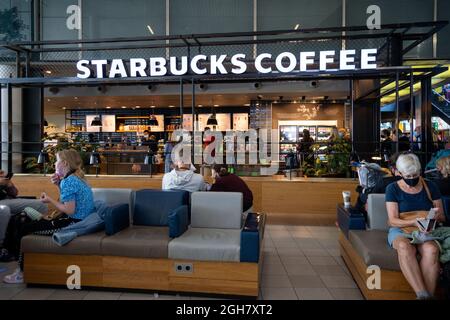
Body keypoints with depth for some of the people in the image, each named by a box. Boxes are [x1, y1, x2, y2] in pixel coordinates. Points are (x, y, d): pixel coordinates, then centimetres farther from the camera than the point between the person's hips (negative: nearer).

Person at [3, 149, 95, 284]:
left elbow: (69, 210, -23)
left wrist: (50, 200, -9)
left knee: (24, 229, -1)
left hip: (74, 223, -10)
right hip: (79, 220, 10)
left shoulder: (68, 181, -19)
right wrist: (59, 184, 6)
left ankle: (23, 272, 14)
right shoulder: (76, 177, 10)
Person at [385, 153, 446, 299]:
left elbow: (442, 217, 11)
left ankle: (428, 294, -31)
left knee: (431, 249, -35)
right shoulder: (393, 189, 2)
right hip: (400, 229, -1)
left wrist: (438, 215, -14)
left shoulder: (430, 187, 9)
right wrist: (414, 222, -24)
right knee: (404, 246, -38)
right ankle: (423, 294, -40)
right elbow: (393, 220, -5)